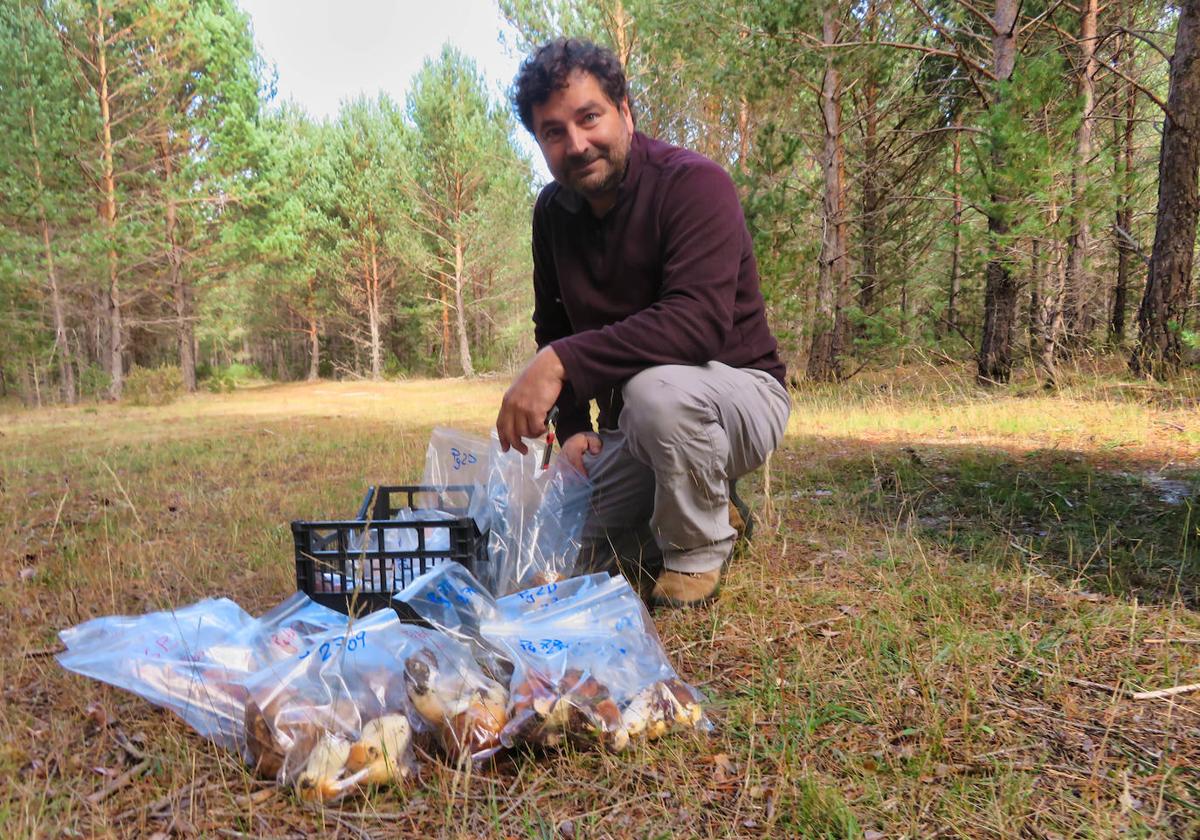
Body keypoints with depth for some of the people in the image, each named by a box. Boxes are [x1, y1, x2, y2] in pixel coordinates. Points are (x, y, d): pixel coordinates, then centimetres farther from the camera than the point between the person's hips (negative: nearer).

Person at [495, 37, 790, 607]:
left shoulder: (694, 184, -20)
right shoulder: (553, 211, 1)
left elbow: (698, 321, -35)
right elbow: (553, 327, 10)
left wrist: (562, 362, -41)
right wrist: (571, 427, -4)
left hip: (737, 397, -6)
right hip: (629, 428, 6)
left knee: (658, 387, -39)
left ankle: (698, 552, -10)